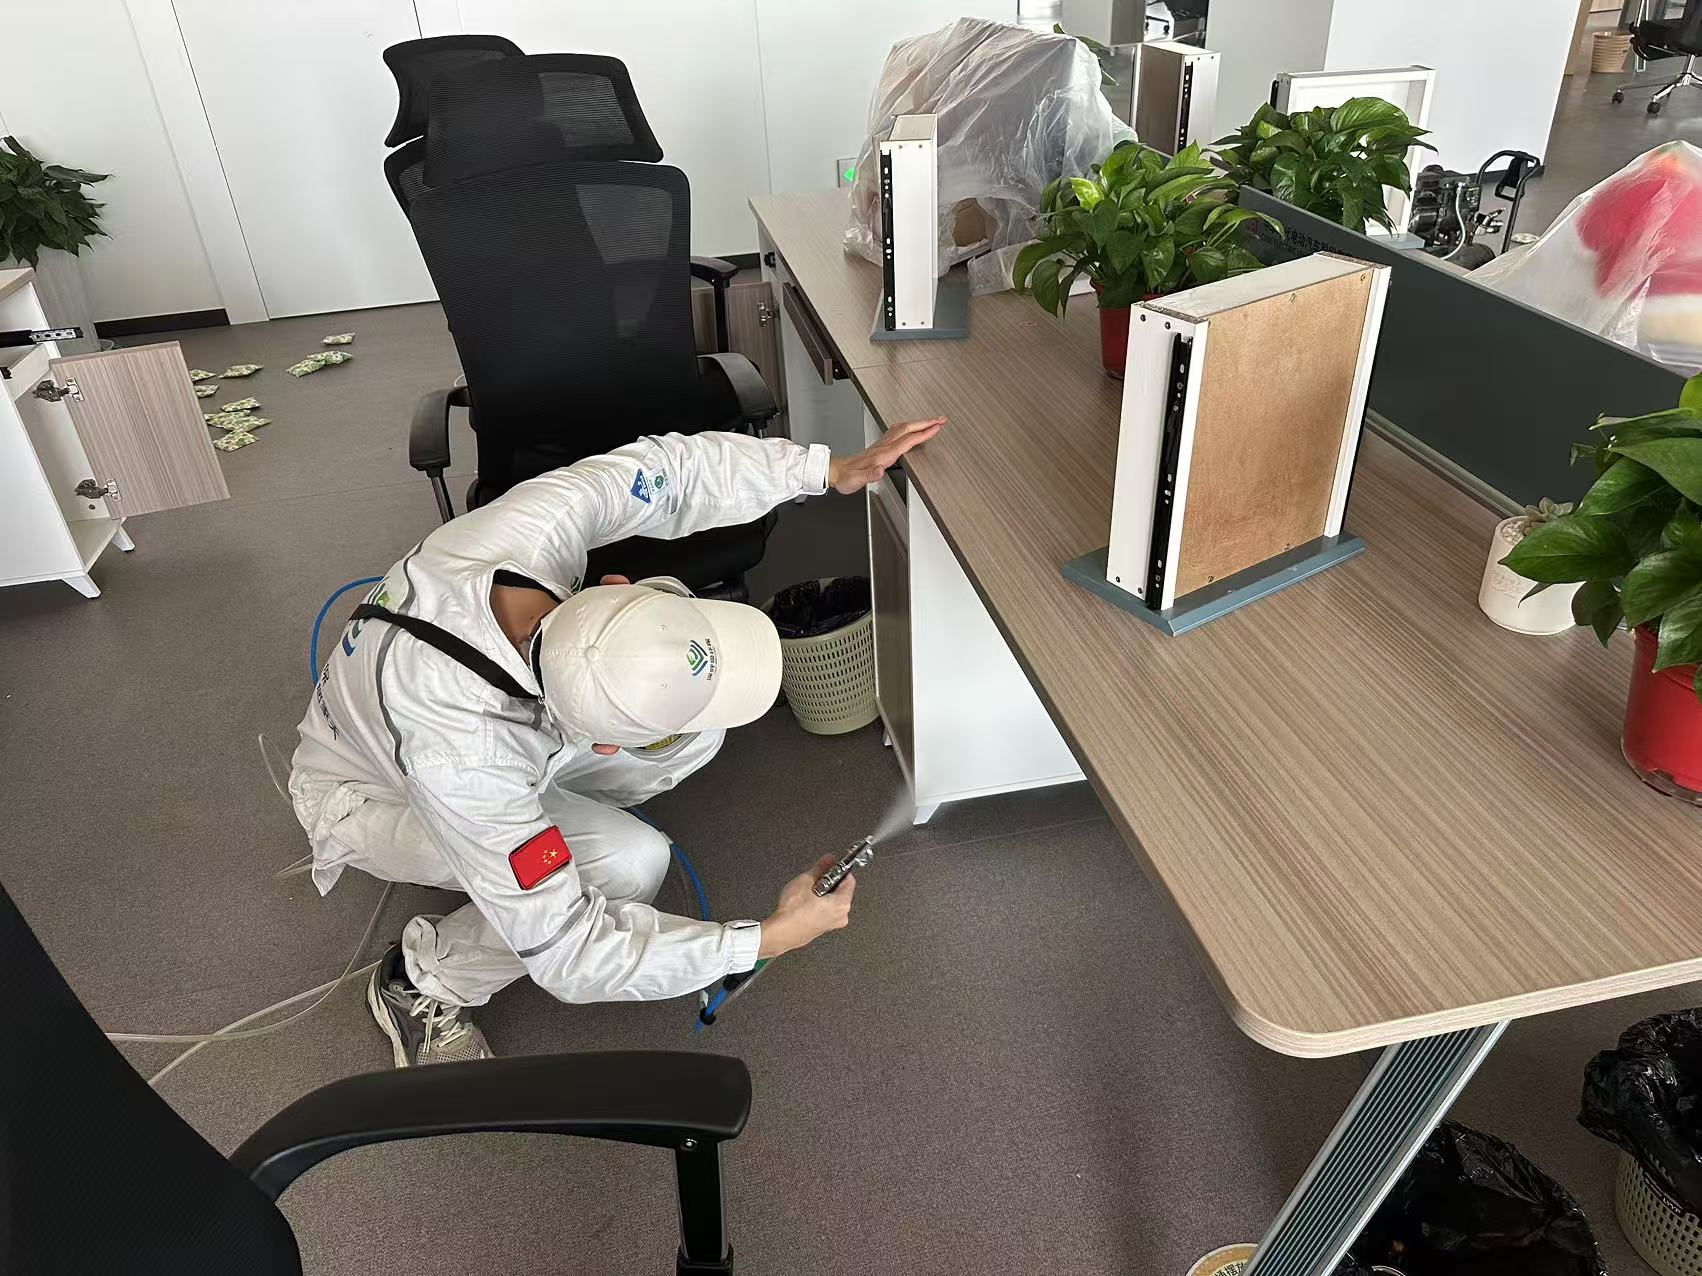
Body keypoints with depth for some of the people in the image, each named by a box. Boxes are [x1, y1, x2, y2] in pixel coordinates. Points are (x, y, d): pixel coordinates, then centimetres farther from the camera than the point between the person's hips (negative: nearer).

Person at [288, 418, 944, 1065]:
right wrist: (767, 939, -32)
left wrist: (834, 468, -19)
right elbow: (566, 954, -35)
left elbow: (669, 466, -16)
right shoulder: (462, 765, -45)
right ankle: (420, 982, -4)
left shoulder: (538, 519, -36)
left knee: (692, 727, -15)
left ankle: (569, 816, 12)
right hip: (369, 790, -5)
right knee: (628, 864, -29)